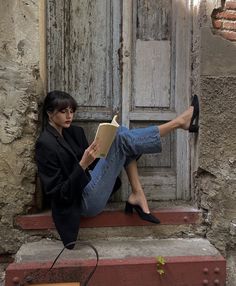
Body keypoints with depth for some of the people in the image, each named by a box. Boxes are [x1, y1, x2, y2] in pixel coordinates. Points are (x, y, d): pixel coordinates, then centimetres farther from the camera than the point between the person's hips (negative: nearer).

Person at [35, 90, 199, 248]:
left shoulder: (73, 132, 10)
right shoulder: (46, 144, -14)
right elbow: (59, 192, -18)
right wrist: (83, 165, -29)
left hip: (88, 184, 8)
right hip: (84, 202, -8)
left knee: (121, 136, 1)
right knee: (121, 139, -15)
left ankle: (137, 194, -9)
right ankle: (180, 122, -9)